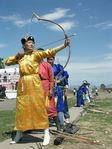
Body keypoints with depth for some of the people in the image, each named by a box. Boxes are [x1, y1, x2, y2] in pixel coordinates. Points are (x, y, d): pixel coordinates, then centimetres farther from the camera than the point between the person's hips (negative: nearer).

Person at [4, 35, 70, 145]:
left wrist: (64, 45, -27)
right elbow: (6, 62, 20)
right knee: (21, 109, 10)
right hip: (22, 84, 4)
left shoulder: (36, 54, 1)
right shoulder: (19, 57, 12)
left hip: (35, 84, -3)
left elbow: (50, 52, -14)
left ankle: (46, 133, 8)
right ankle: (19, 133, 25)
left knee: (40, 107, -4)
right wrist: (17, 56, 3)